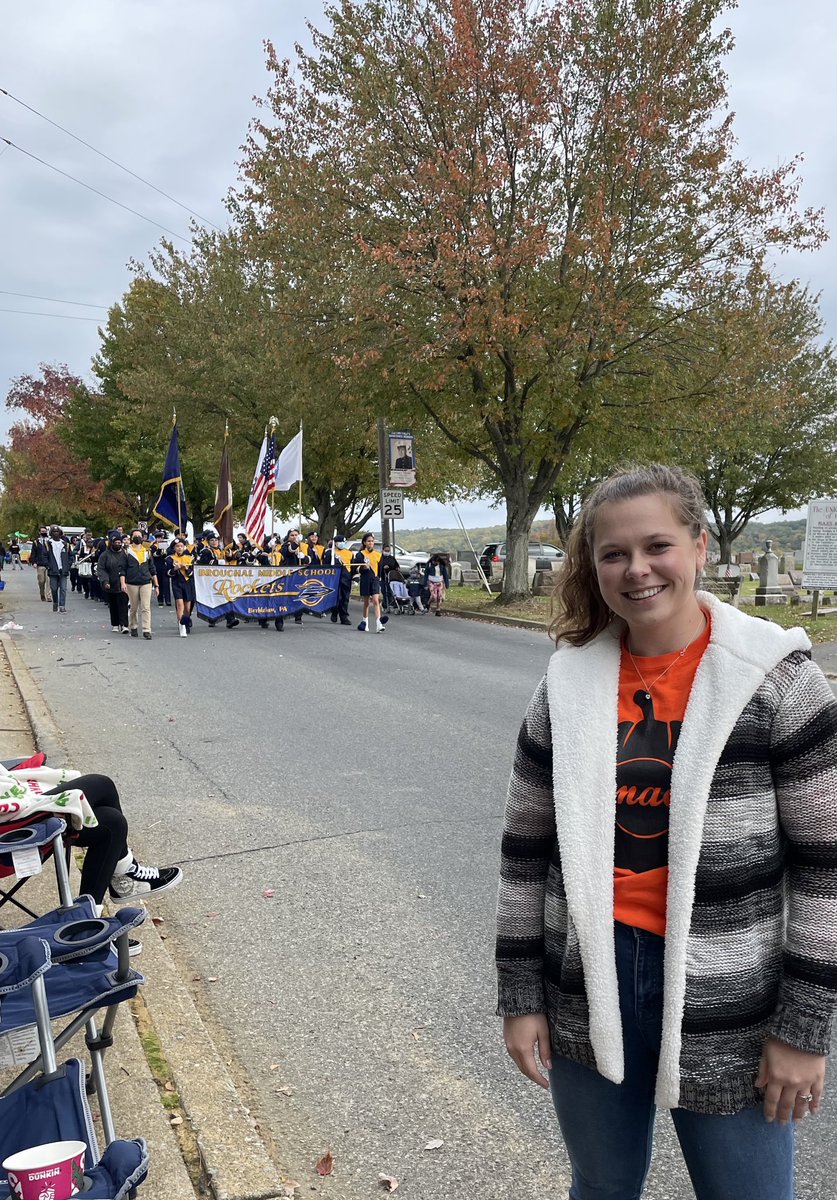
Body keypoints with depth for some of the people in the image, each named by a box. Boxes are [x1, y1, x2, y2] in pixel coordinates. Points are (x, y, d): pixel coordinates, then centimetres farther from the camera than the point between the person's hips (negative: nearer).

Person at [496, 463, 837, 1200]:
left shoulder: (774, 677, -11)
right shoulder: (568, 684, -2)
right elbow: (527, 850, 3)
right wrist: (520, 994, 3)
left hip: (725, 1005, -2)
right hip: (584, 993, 3)